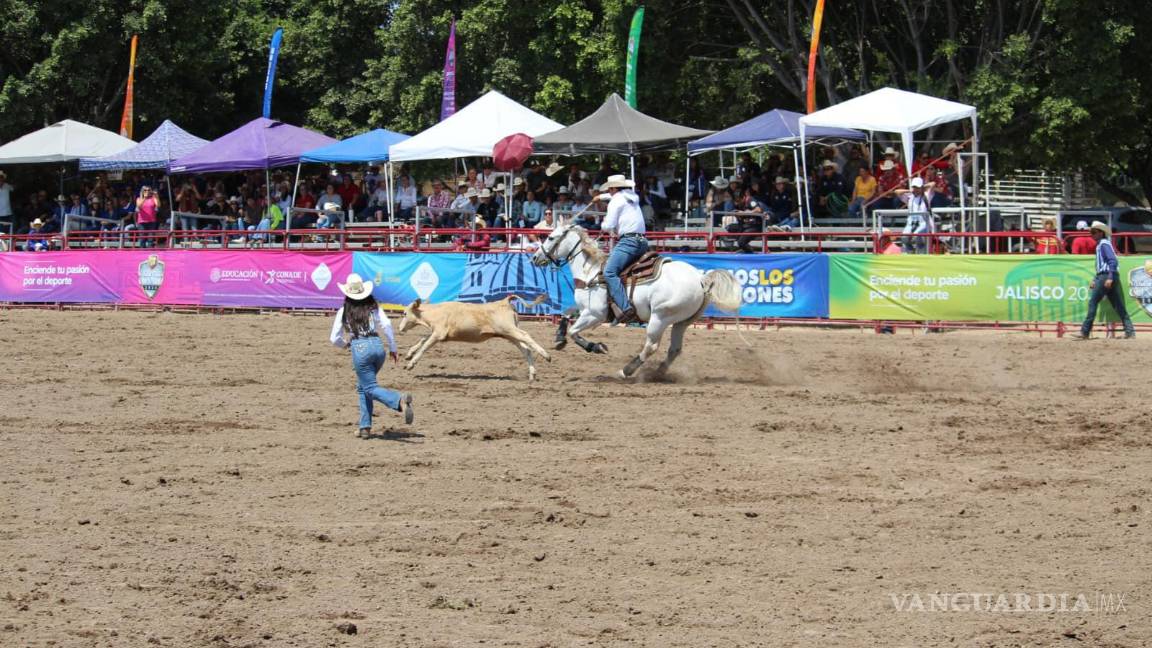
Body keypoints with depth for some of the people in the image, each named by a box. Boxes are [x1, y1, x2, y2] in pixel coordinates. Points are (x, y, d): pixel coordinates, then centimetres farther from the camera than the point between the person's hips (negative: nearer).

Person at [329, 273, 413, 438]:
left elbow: (335, 339, 6)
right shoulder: (373, 306, 10)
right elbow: (386, 325, -2)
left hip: (360, 349, -4)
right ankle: (365, 427, 15)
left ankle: (400, 400, -33)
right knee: (362, 387, 21)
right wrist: (393, 349, 5)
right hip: (378, 345, 4)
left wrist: (346, 344, 29)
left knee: (370, 388, -3)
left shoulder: (344, 311, 6)